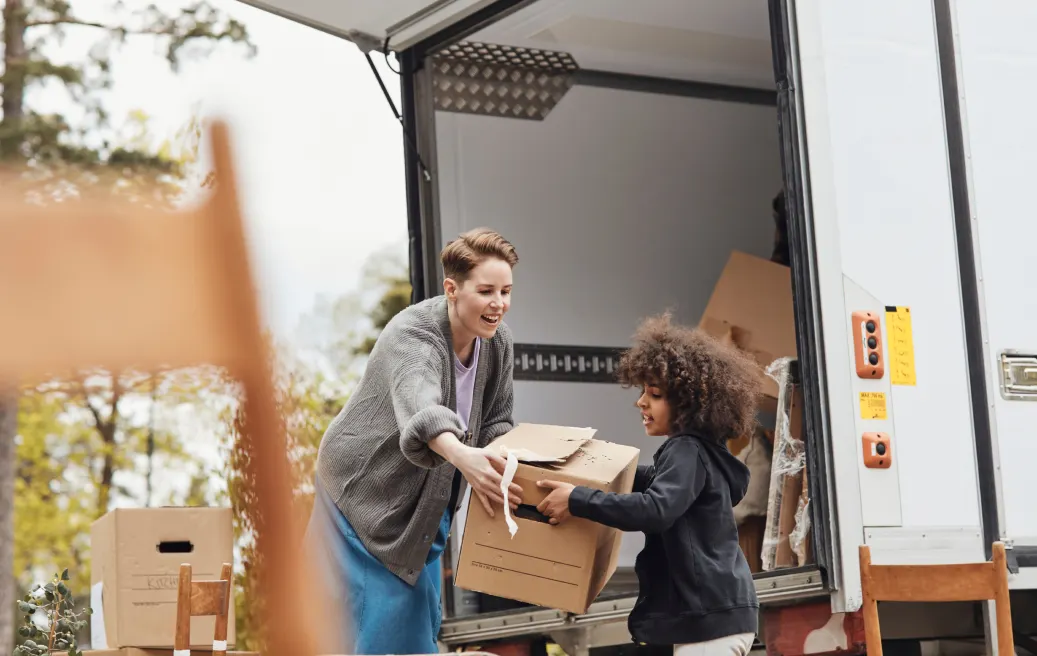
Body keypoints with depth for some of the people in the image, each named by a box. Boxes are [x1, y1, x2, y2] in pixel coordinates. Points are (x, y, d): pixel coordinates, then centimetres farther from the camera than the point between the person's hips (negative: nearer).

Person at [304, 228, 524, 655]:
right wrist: (461, 455, -71)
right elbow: (420, 407, -51)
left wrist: (506, 461, -21)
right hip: (368, 490, -7)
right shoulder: (412, 336, -31)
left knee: (422, 615, 13)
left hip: (425, 502, 7)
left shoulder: (498, 343, -7)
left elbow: (496, 422, 2)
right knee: (387, 614, -9)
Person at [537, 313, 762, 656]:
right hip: (712, 613, 11)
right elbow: (660, 482, 38)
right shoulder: (698, 450, 17)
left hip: (711, 618, -11)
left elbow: (656, 510, -30)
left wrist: (577, 499, -26)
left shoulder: (688, 451, -15)